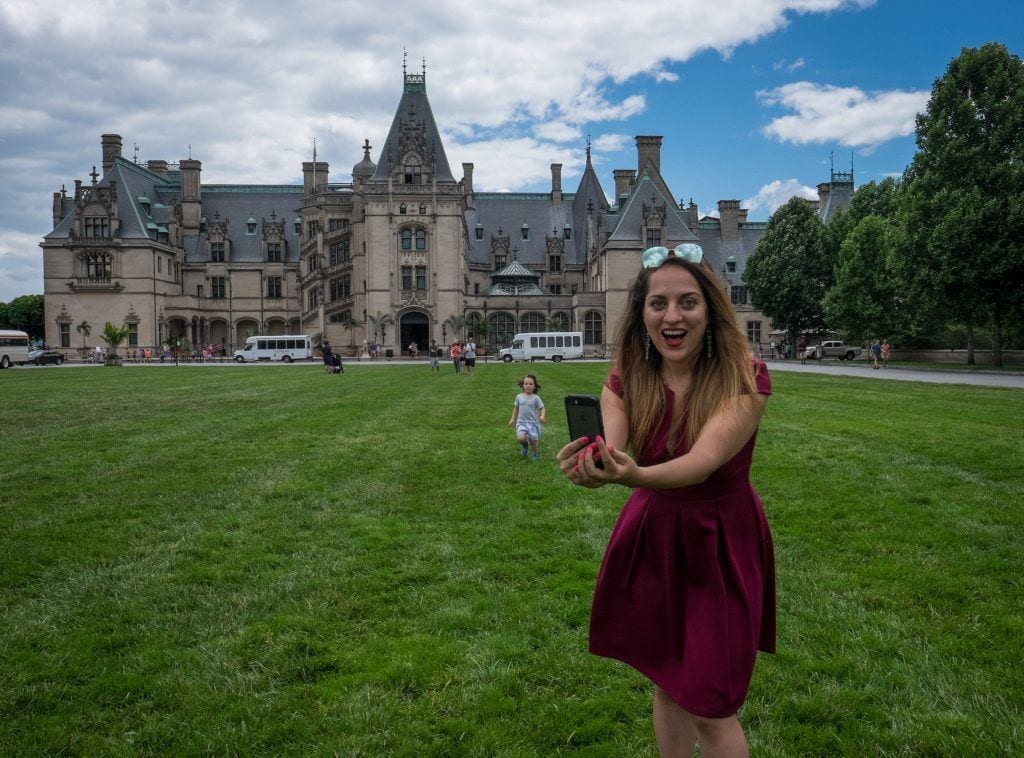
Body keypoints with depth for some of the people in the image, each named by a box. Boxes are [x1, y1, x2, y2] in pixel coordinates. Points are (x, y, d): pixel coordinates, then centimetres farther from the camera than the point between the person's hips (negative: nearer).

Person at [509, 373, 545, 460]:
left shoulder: (536, 398, -2)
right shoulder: (519, 397, 5)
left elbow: (542, 408, -1)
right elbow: (516, 408, 18)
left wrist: (542, 416, -20)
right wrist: (513, 419, 17)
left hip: (533, 423, -1)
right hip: (521, 422, 1)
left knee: (533, 441, -2)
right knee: (521, 438, -21)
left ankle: (535, 454, 30)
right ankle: (524, 445, 16)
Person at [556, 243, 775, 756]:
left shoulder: (744, 377, -19)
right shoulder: (626, 380, -8)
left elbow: (703, 460, -33)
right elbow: (609, 450, -24)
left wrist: (634, 476, -53)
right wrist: (591, 466, -48)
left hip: (721, 544, -3)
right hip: (651, 537, 4)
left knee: (711, 708, 2)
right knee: (666, 684, 19)